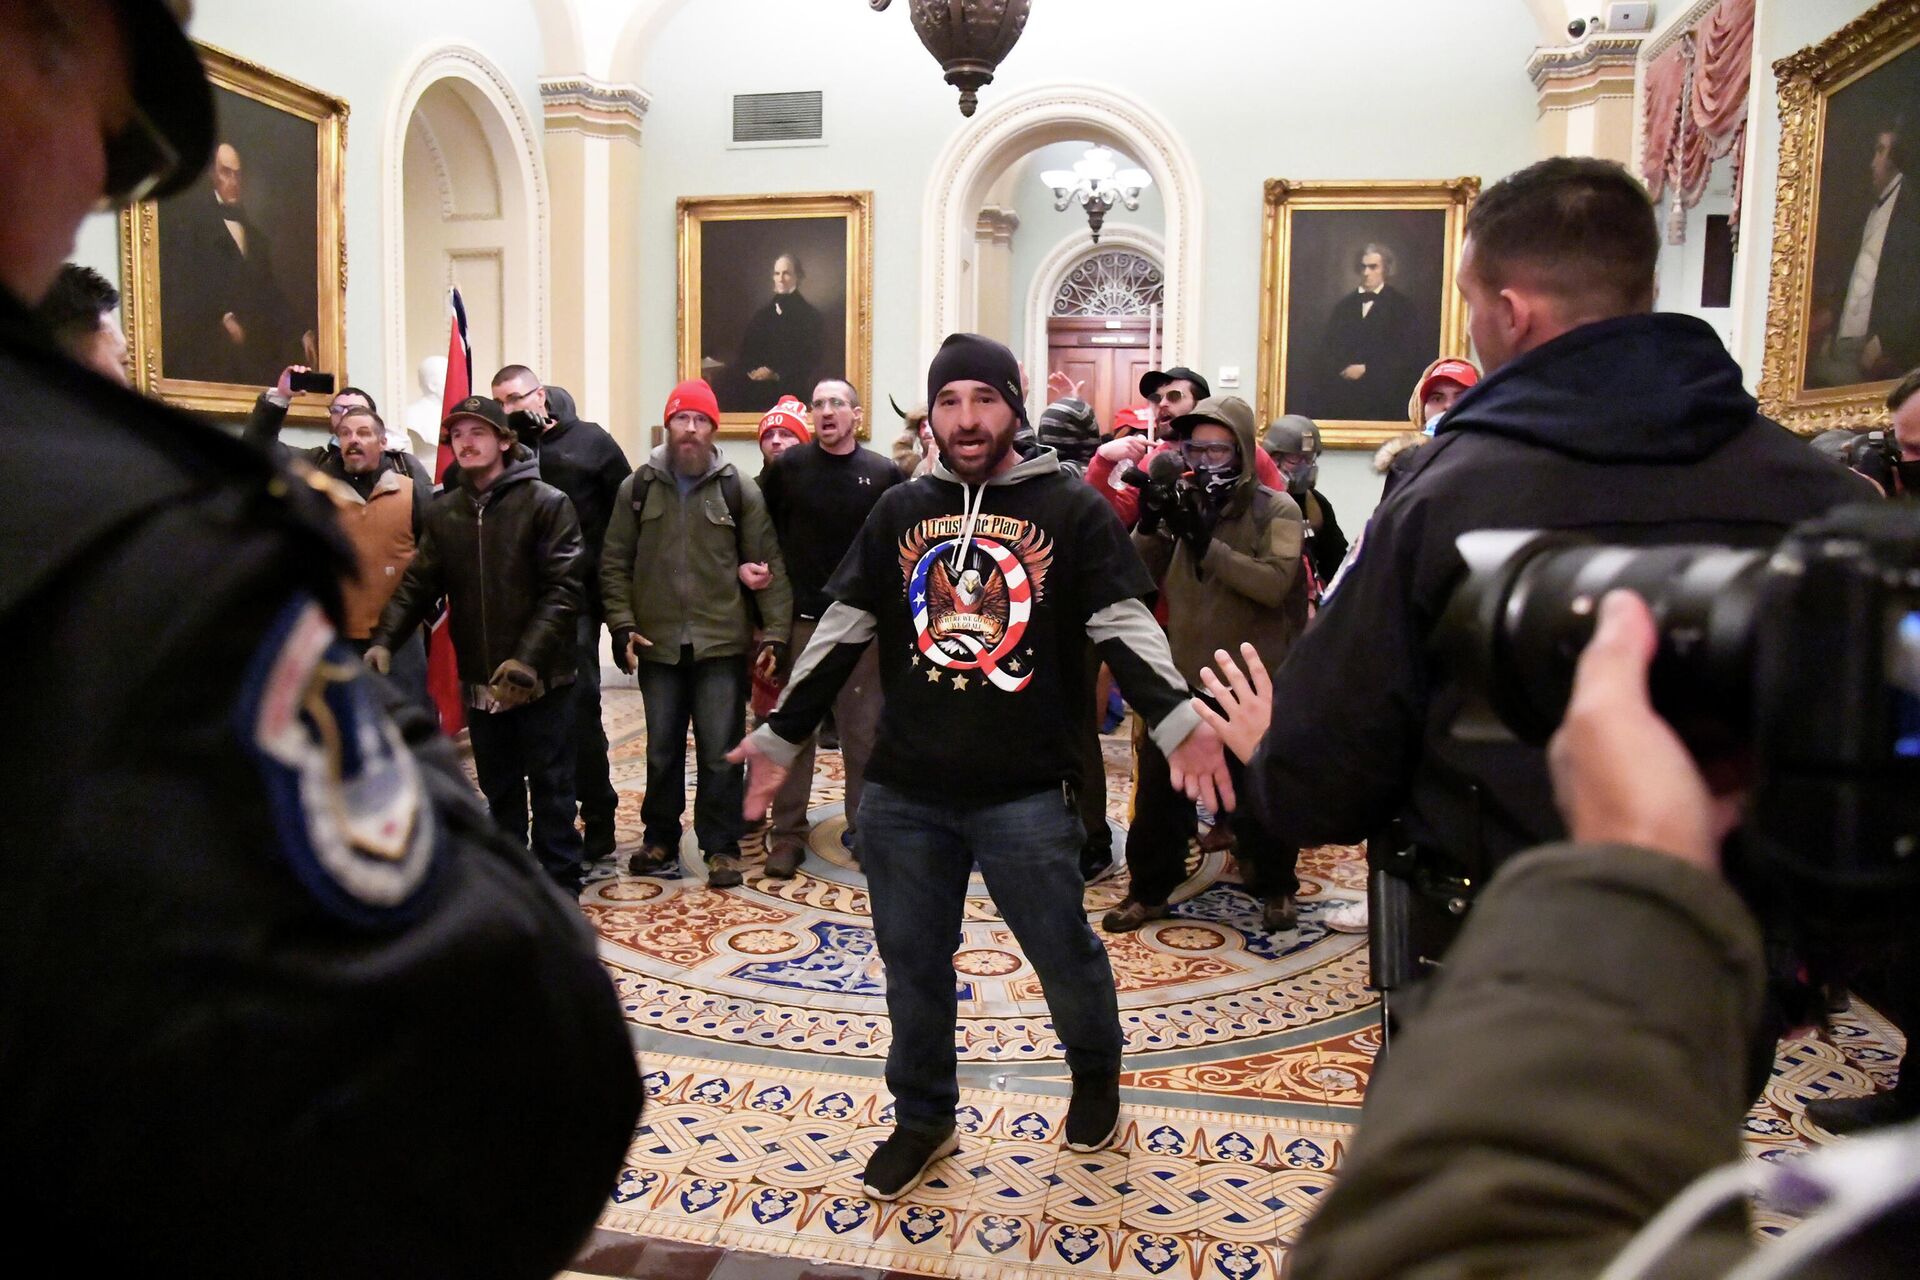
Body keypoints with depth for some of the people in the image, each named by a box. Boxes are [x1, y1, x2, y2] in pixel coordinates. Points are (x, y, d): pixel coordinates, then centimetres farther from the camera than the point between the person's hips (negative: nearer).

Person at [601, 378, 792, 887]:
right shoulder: (637, 487, 5)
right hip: (658, 644, 2)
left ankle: (721, 847, 14)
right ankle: (660, 839, 28)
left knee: (721, 751, 2)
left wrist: (774, 633, -5)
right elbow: (614, 563, 6)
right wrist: (623, 625, -4)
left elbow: (770, 566, 0)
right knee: (662, 749, 13)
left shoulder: (740, 490, 1)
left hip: (722, 643, -2)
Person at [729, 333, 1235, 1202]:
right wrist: (780, 737, 11)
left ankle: (1096, 1076, 40)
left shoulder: (1070, 510, -2)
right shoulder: (899, 512, 7)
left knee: (1065, 955, 9)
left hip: (1025, 794, -3)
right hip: (902, 794, 3)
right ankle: (922, 1116, 34)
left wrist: (1180, 724, -23)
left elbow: (1125, 629, -7)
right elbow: (841, 635, 11)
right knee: (913, 965, 13)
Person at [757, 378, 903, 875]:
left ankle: (865, 828, 20)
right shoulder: (787, 467, 2)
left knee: (863, 731, 7)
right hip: (799, 620, 0)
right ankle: (787, 833, 15)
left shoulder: (884, 474, 1)